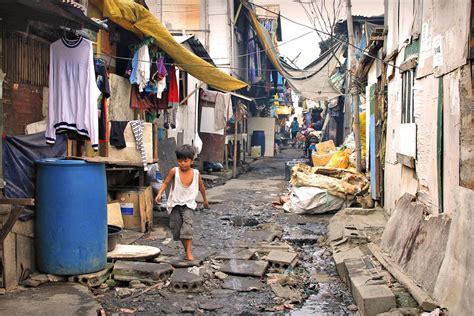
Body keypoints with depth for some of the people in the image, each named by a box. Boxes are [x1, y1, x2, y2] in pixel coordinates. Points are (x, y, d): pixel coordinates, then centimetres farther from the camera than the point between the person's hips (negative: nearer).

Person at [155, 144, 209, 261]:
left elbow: (201, 187, 12)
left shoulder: (196, 173, -4)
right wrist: (159, 194, -21)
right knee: (176, 228, 4)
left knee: (187, 226, -21)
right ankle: (187, 249, 22)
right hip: (175, 204, 1)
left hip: (188, 204, -1)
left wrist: (205, 199, 24)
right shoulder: (174, 171, -9)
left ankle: (188, 252, -18)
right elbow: (165, 183, -4)